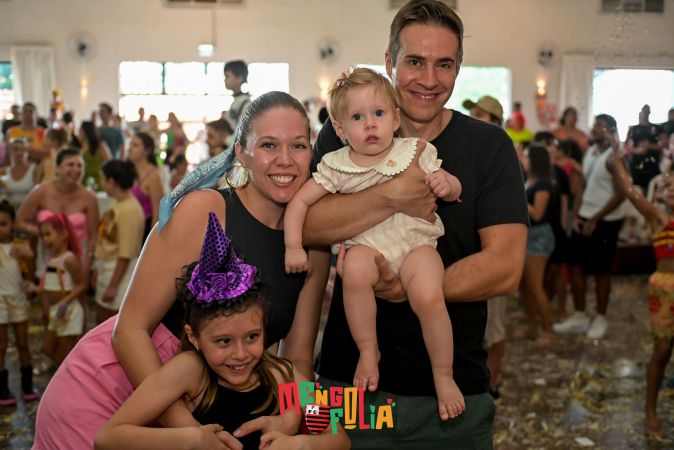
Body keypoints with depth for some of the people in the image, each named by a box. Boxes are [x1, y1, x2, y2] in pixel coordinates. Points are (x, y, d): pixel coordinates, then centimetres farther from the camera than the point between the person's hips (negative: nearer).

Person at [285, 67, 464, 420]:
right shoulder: (336, 166, 3)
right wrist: (293, 246, -5)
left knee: (429, 297, -29)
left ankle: (443, 376, -4)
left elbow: (453, 192, 12)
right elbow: (300, 201, 5)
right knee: (355, 270, -35)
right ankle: (368, 351, -12)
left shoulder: (415, 152, 4)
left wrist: (446, 185, -12)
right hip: (366, 244, 1)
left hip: (414, 243, 0)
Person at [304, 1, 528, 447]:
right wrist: (391, 198, -26)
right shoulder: (343, 134, 0)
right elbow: (303, 224, -14)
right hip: (349, 378, 1)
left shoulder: (489, 146, -3)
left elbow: (505, 266, -11)